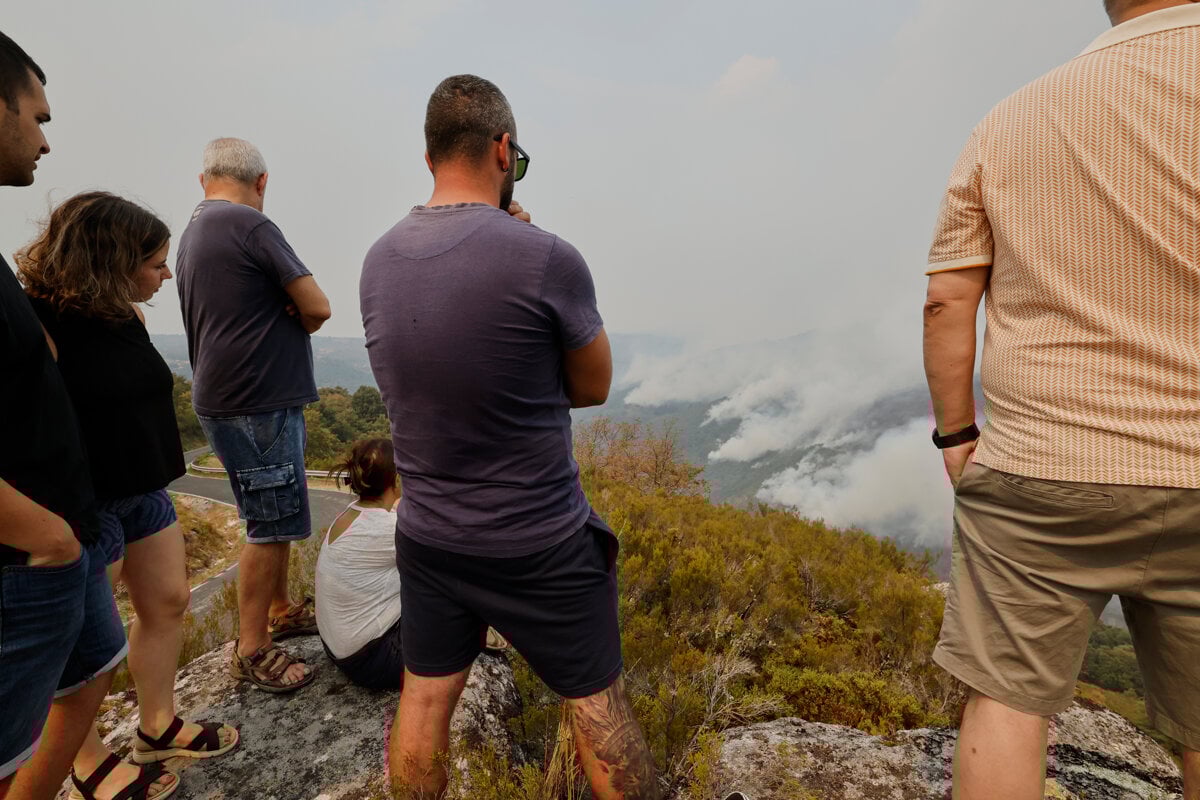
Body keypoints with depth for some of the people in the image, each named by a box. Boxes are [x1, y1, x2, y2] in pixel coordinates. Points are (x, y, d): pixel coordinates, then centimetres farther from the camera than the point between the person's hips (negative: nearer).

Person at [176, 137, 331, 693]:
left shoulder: (191, 234, 17)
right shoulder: (252, 225, -14)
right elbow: (318, 308, -15)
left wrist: (285, 310, -2)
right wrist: (294, 314, 4)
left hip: (227, 395, 10)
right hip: (256, 403, -10)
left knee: (276, 517, 19)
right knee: (271, 526, 0)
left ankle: (281, 610, 33)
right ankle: (252, 650, 13)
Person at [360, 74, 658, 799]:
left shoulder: (378, 261, -1)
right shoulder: (547, 257, -20)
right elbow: (594, 386, -7)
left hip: (427, 538, 6)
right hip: (543, 544, -5)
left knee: (424, 700, 22)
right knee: (598, 704, 16)